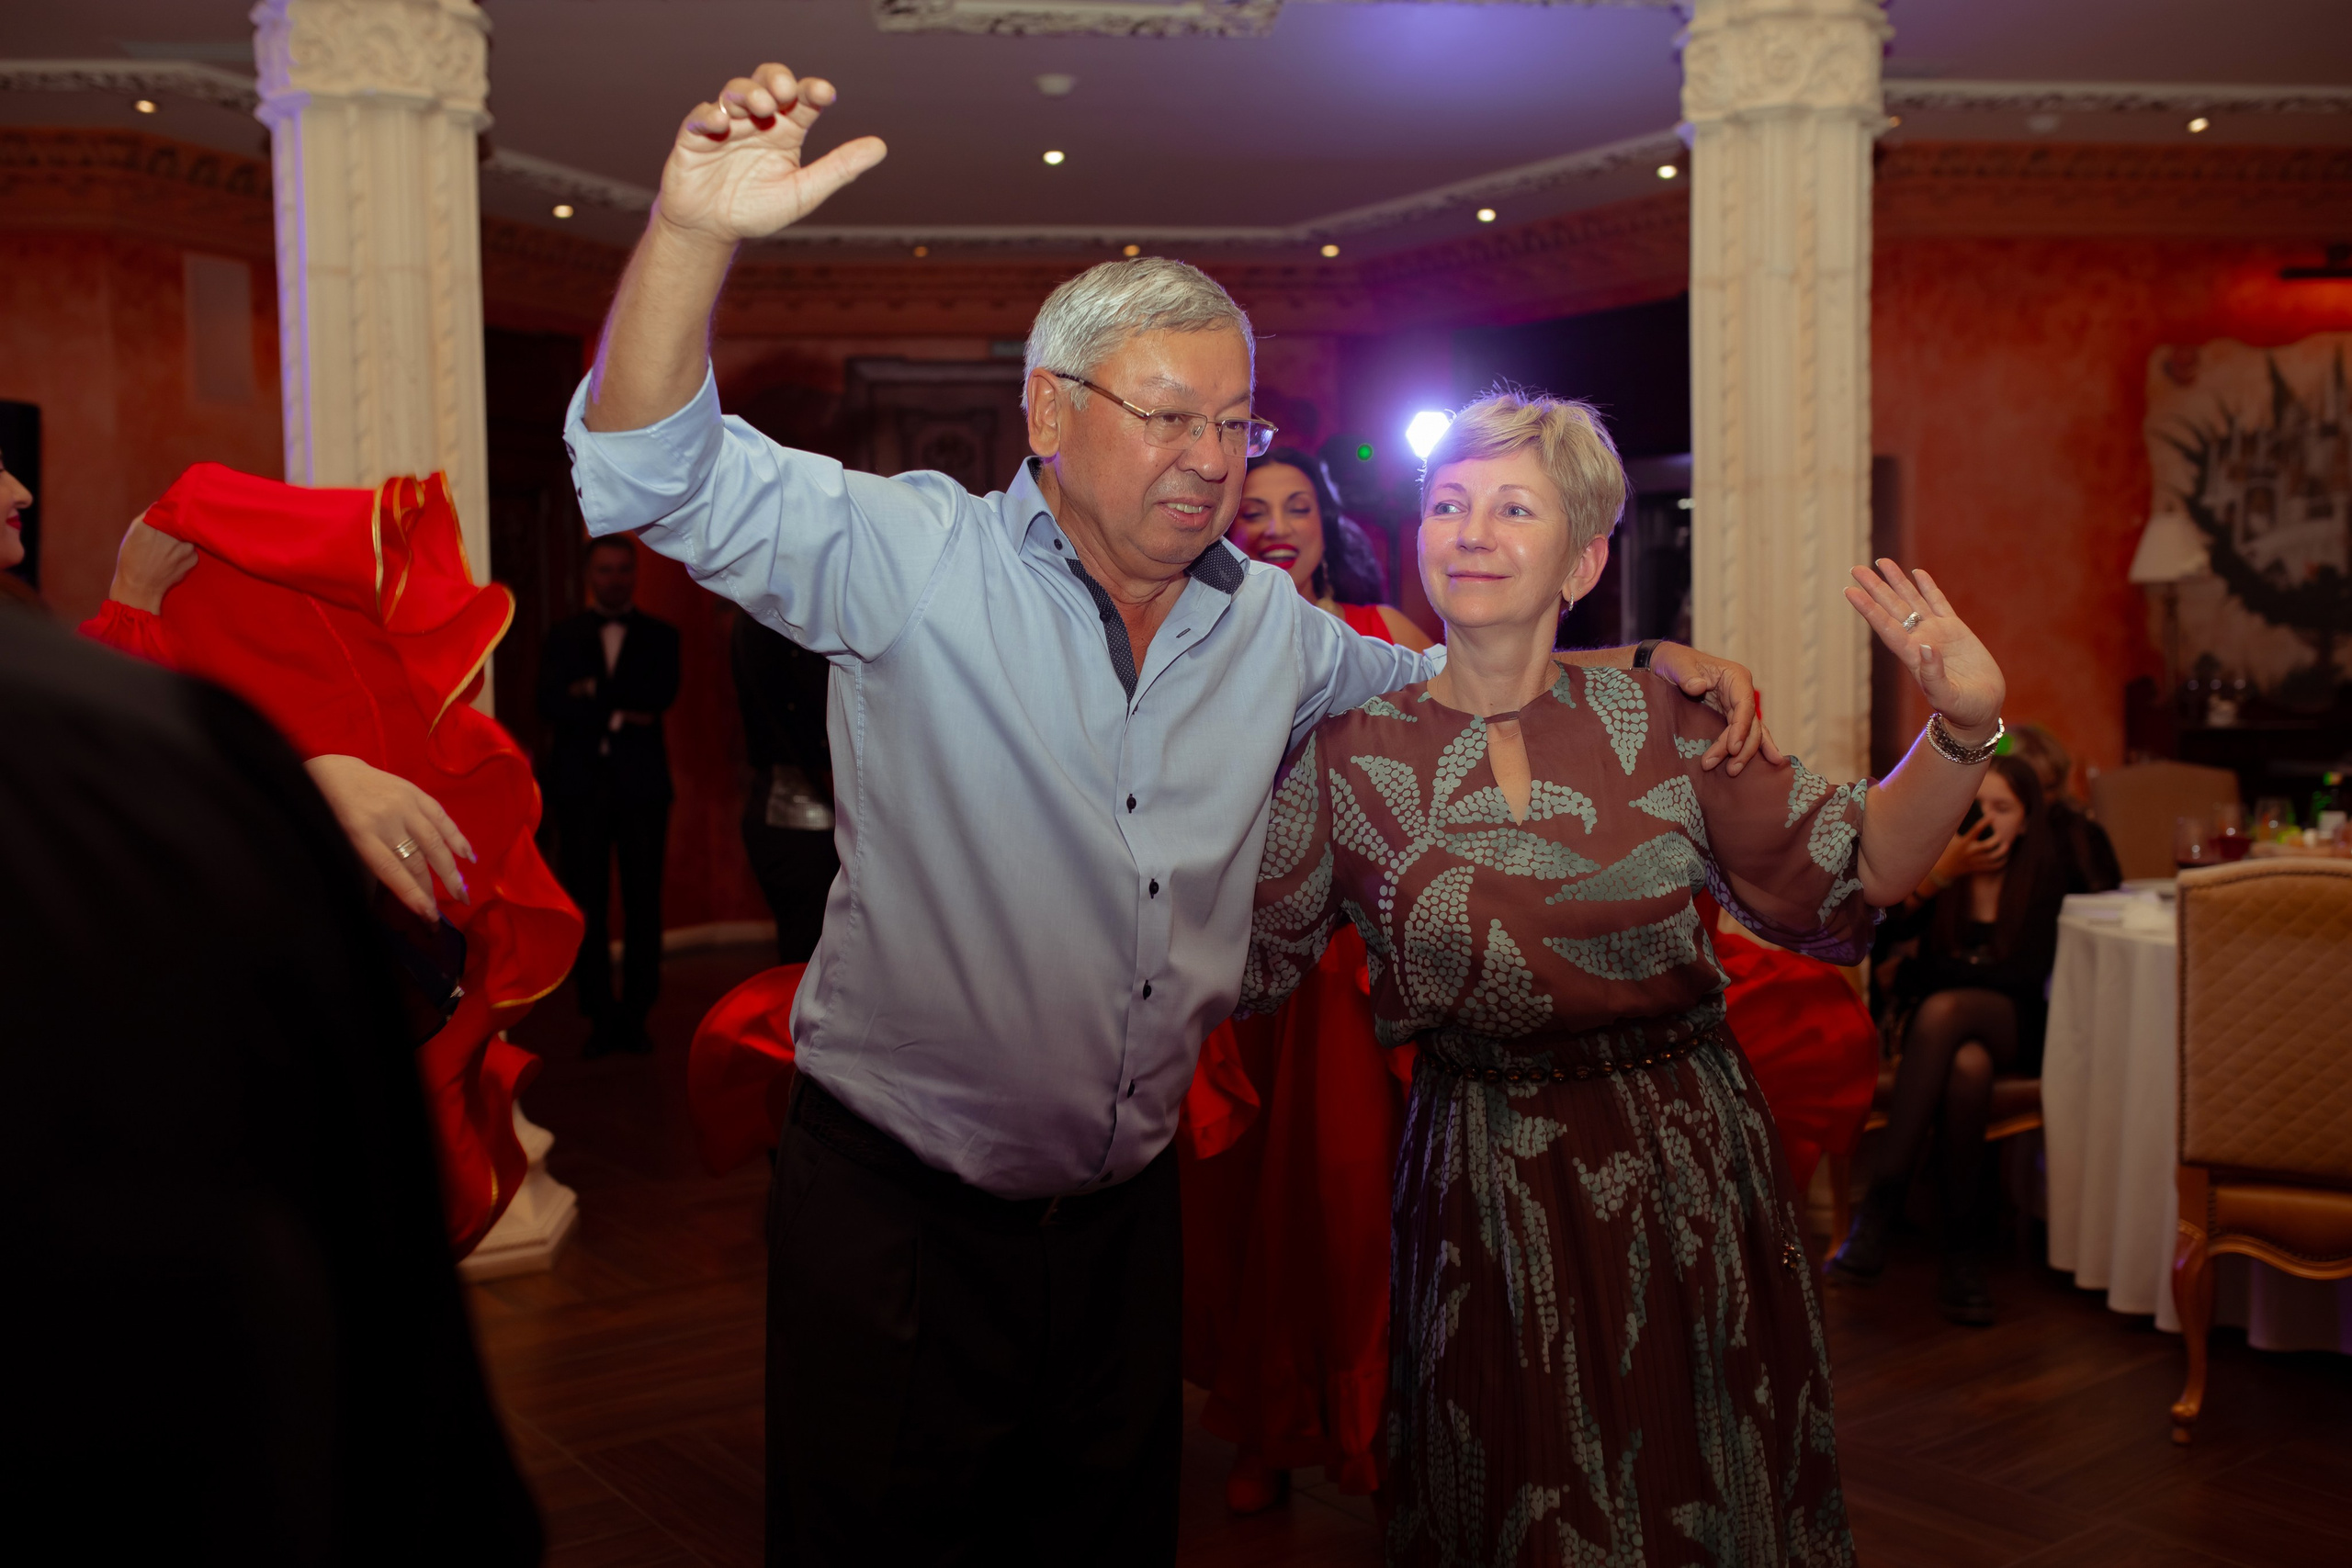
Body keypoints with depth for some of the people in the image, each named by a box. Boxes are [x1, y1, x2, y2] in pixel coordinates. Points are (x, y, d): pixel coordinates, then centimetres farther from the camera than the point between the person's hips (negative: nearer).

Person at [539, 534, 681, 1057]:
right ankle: (600, 1018, 6)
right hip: (580, 784, 1)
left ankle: (636, 1015, 8)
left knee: (643, 906, 0)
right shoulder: (563, 635, 12)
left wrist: (595, 691, -10)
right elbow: (550, 704, -1)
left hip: (641, 783, 0)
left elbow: (661, 693, -6)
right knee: (586, 907, 0)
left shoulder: (659, 635, 11)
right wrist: (618, 712, -12)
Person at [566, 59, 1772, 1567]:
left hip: (1124, 1215, 5)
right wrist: (695, 234, -36)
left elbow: (1433, 688, 24)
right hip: (895, 1206, -5)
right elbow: (663, 478, -19)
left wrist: (1647, 667, 10)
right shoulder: (919, 560, -10)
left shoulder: (1268, 625, 7)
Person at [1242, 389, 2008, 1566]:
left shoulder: (1660, 718, -2)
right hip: (1487, 1191, -2)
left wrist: (1961, 732, -11)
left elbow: (1843, 875, 1)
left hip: (1690, 1167, 2)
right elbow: (1242, 956, -1)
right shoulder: (1351, 750, -6)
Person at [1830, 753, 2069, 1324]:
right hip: (1940, 1028, 2)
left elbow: (2027, 973, -9)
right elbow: (1878, 930, -11)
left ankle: (1882, 1201, -37)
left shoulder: (2049, 869, 0)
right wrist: (1940, 873, -23)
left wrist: (1928, 976, -8)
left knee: (1944, 1010, -37)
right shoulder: (1936, 856, 4)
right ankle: (1962, 1243, -31)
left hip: (2015, 1026, -1)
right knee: (1967, 1066, -37)